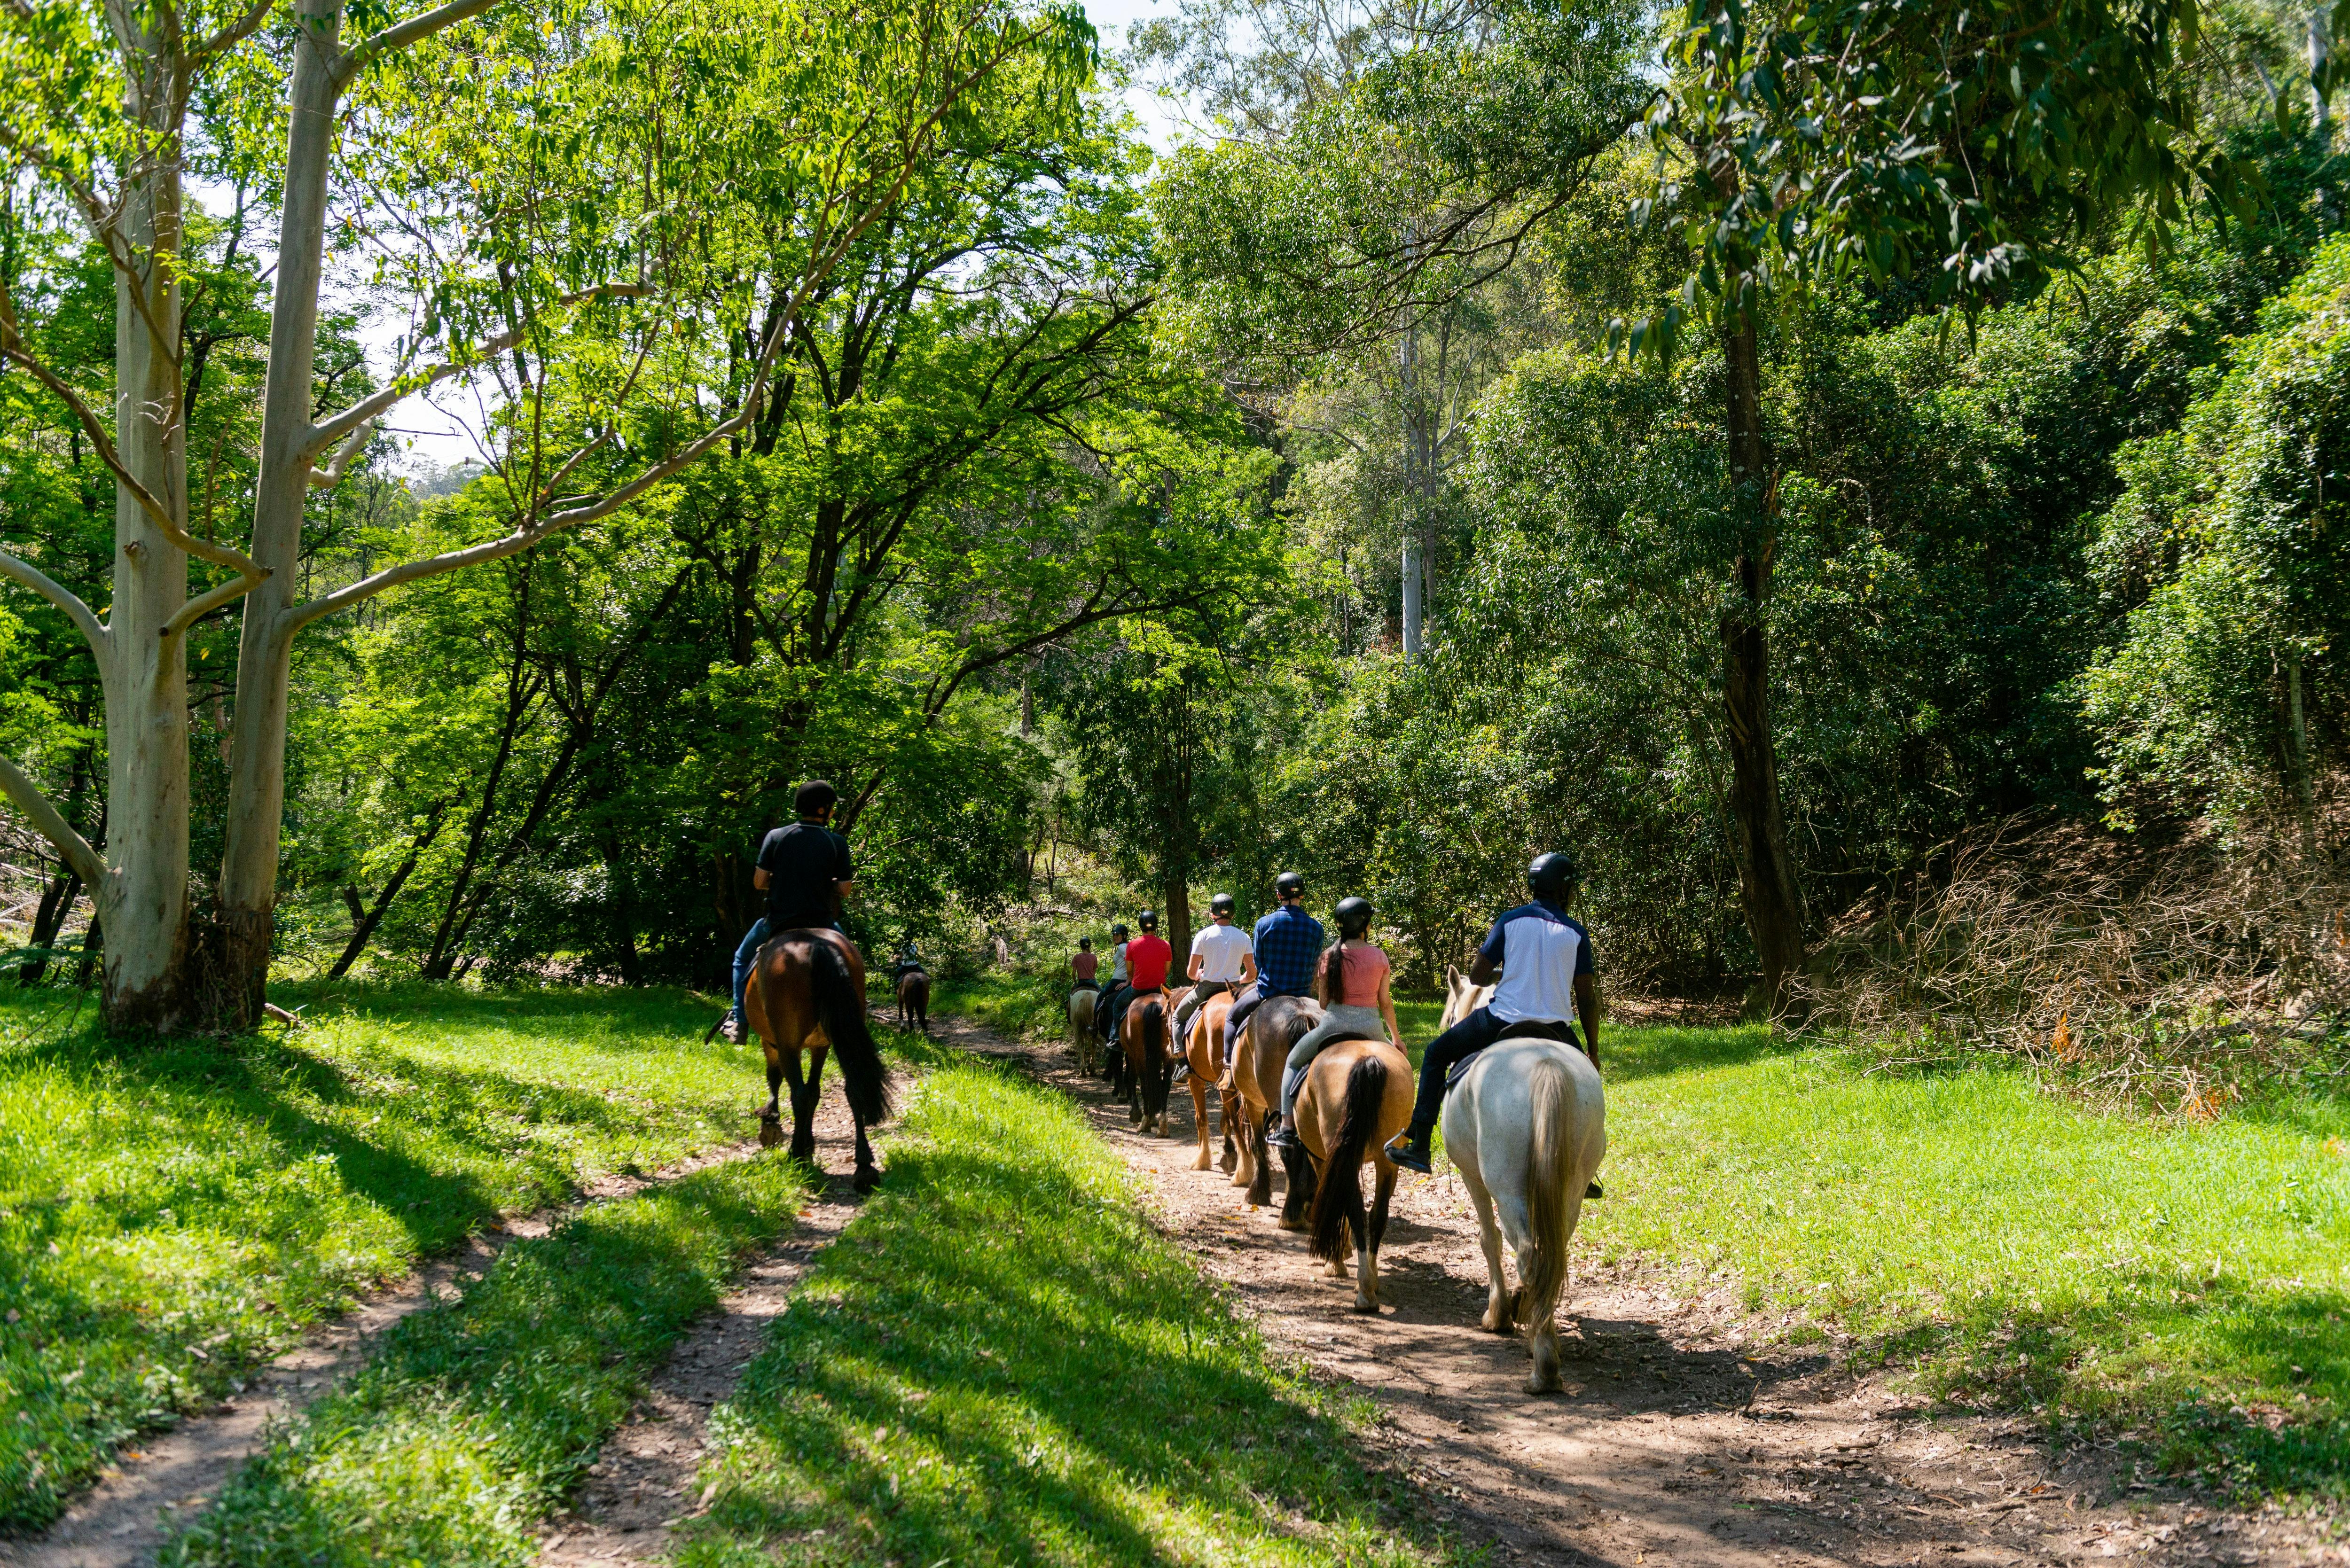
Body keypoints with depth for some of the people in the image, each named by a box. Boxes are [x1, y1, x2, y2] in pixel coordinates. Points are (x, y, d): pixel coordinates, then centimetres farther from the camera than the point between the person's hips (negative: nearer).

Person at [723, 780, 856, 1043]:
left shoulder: (776, 837, -6)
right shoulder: (837, 843, -8)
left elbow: (759, 882, -4)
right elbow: (844, 890, -5)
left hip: (778, 922, 0)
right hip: (820, 923, 0)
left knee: (743, 959, 26)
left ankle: (739, 1021, 16)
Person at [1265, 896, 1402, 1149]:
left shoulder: (1331, 956, -2)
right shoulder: (1379, 957, -1)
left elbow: (1323, 1001, 3)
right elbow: (1385, 1002, 4)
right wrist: (1396, 1037, 17)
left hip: (1333, 1023, -1)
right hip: (1370, 1027, 1)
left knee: (1293, 1062, 21)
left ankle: (1286, 1128, 9)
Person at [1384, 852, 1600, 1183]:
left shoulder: (1511, 920, -1)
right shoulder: (1577, 933, 2)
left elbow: (1477, 976, 0)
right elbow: (1587, 999, 2)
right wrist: (1593, 1050, 12)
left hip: (1501, 1021, -1)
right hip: (1555, 1030, 1)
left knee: (1437, 1054, 21)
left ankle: (1417, 1145, 13)